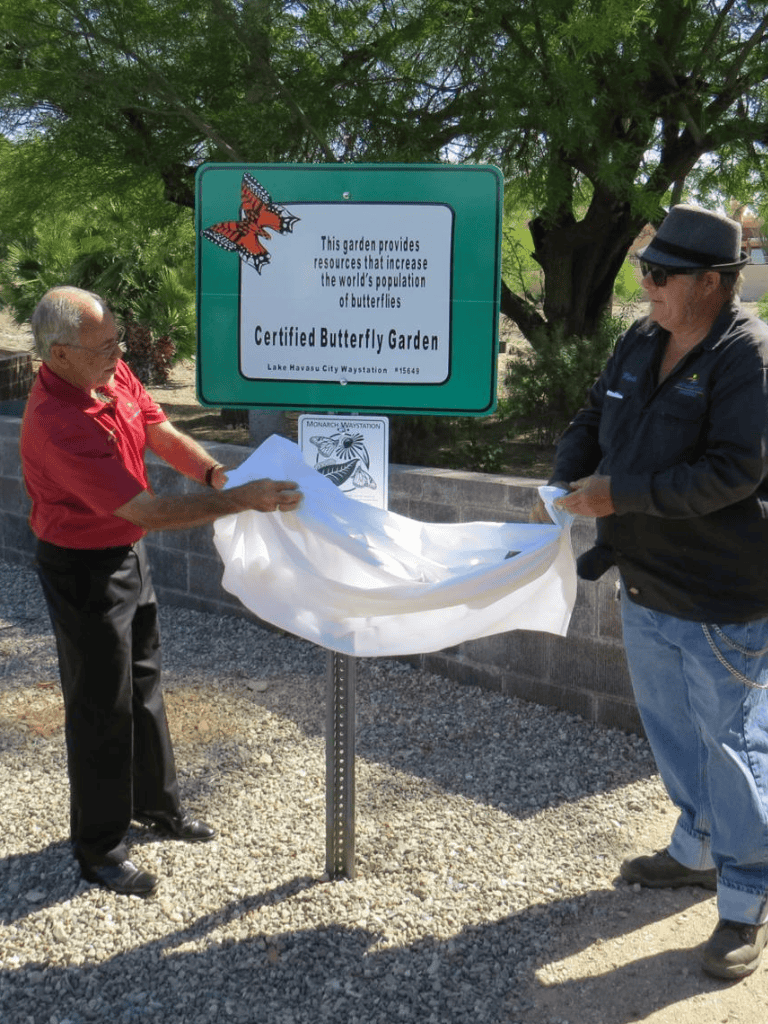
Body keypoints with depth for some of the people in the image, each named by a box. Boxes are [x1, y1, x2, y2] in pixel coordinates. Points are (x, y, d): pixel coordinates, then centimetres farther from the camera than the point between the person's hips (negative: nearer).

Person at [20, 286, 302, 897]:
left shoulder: (114, 373, -7)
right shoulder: (56, 427, -33)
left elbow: (162, 435, 1)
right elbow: (145, 510, -34)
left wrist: (214, 473, -18)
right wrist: (241, 500, -34)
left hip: (129, 554, 9)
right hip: (83, 571, -9)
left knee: (143, 684, 21)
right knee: (101, 707, 4)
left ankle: (156, 803, 42)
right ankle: (99, 851, 23)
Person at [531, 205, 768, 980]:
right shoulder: (640, 344, 6)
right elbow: (591, 424, 14)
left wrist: (618, 496, -24)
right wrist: (565, 488, -5)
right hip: (647, 585, 8)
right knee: (671, 728, 21)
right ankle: (698, 850, 42)